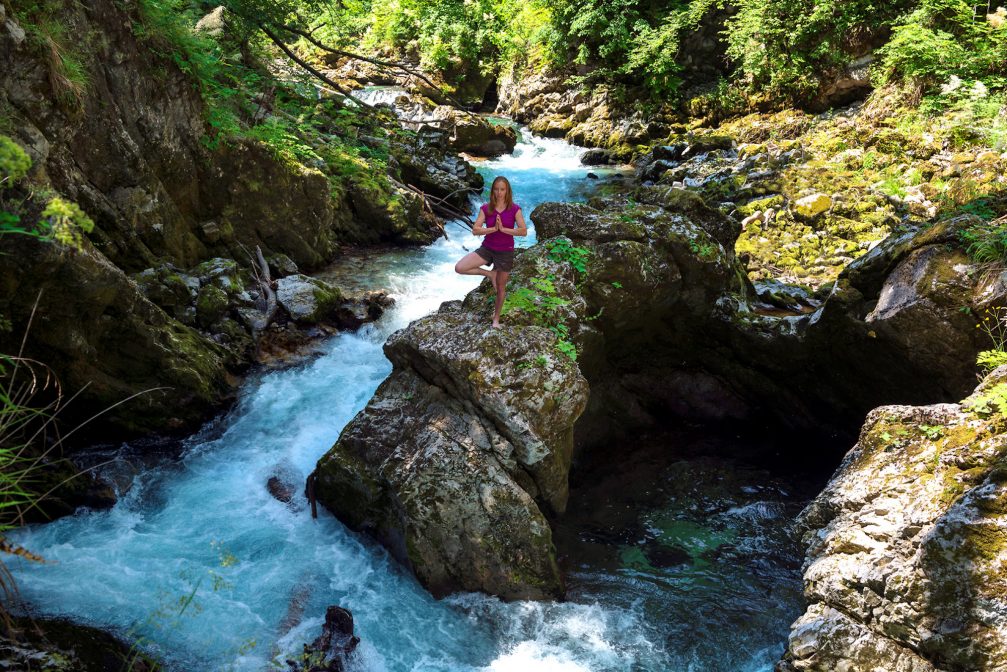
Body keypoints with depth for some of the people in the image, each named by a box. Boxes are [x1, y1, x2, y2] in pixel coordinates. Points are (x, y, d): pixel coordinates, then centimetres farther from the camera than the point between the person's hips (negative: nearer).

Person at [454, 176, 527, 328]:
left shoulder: (514, 209, -9)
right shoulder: (486, 209, -5)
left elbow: (524, 231, -16)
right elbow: (475, 230, -11)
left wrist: (503, 229, -24)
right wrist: (494, 228, -23)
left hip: (505, 252, -2)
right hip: (487, 248, 2)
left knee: (500, 287, 10)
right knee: (459, 268, -16)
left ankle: (496, 319, 30)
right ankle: (490, 274, 5)